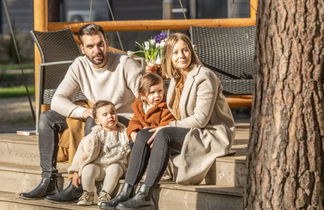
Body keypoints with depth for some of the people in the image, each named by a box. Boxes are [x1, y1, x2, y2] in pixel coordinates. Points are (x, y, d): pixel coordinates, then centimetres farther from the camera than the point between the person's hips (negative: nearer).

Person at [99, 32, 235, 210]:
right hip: (190, 133, 8)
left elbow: (201, 119, -20)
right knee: (143, 135, -10)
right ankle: (126, 193, -19)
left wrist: (167, 127, -17)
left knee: (164, 135, -29)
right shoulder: (176, 78, 12)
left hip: (213, 134, -8)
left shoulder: (204, 77, -14)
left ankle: (145, 196, -31)